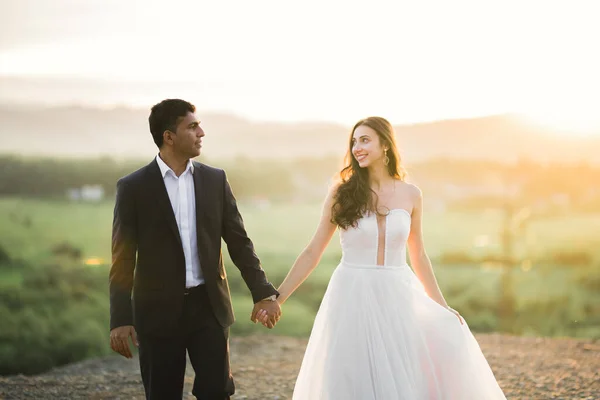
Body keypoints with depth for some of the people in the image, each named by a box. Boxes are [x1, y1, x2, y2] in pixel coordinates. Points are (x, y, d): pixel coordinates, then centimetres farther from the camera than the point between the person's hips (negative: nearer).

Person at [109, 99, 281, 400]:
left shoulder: (215, 180, 5)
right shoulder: (133, 187, -4)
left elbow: (239, 242, 8)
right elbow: (123, 259, -4)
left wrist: (263, 293, 0)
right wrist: (121, 320, -9)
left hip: (209, 307, 2)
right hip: (159, 311, -2)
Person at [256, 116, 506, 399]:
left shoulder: (410, 195, 3)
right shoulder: (342, 192, -2)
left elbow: (417, 255, 13)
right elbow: (313, 252, 1)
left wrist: (441, 306, 15)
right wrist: (278, 297, -4)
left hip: (396, 299, 1)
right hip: (353, 299, -1)